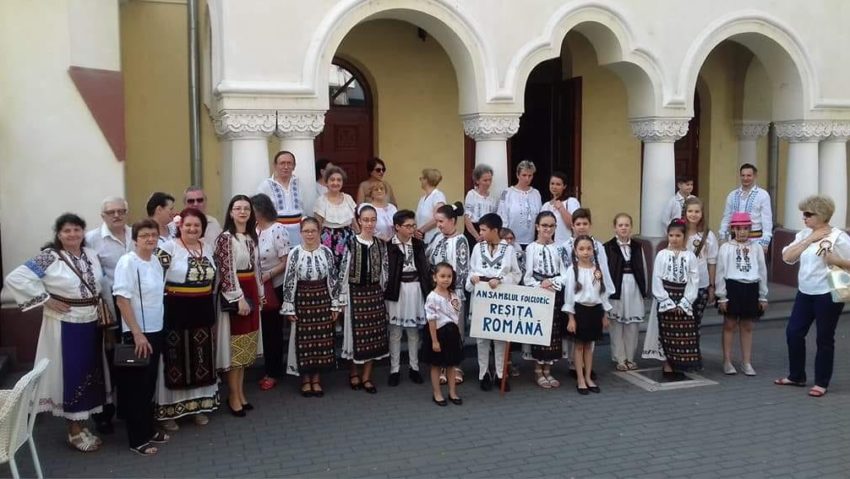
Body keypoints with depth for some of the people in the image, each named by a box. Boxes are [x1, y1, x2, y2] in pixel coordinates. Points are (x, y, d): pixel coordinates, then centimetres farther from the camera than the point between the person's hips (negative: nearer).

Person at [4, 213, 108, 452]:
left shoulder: (92, 255, 5)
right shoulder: (49, 257, -13)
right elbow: (14, 279, -19)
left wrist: (101, 304, 6)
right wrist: (46, 300, -17)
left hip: (91, 323, 6)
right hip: (65, 325, -6)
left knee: (90, 372, 12)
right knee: (70, 374, 1)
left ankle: (82, 422, 26)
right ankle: (75, 430, 13)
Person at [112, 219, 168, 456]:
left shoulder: (156, 261, 6)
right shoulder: (128, 262, -15)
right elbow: (122, 300, -19)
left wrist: (152, 331, 12)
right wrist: (137, 333, -21)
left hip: (156, 330, 7)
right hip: (137, 333, -7)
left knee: (150, 384, 15)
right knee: (137, 386, 3)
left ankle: (148, 430, 28)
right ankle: (137, 439, 13)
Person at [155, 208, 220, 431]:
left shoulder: (208, 247, 8)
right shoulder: (169, 248, -11)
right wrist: (169, 297, -17)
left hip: (203, 311, 6)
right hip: (176, 311, -5)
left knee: (201, 360, 13)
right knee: (175, 361, 2)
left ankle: (198, 406, 26)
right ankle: (167, 411, 13)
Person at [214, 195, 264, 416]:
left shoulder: (252, 237, 11)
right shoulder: (225, 238, -12)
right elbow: (226, 272, -17)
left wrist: (259, 293, 16)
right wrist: (239, 298, -20)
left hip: (251, 292, 8)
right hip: (234, 294, -7)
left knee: (246, 346, 12)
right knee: (234, 346, -2)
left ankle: (240, 393, 21)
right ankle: (233, 397, 7)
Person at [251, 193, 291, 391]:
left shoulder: (277, 230, -13)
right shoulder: (254, 230, 3)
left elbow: (286, 262, -14)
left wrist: (267, 275, -22)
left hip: (275, 287, -5)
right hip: (259, 288, 5)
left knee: (274, 330, 5)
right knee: (265, 329, 13)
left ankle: (273, 372, 16)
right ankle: (270, 369, 26)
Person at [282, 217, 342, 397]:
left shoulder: (326, 252, -1)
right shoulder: (295, 253, -5)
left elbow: (333, 278, 3)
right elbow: (289, 281, -4)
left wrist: (335, 304, 2)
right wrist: (289, 307, -5)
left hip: (322, 299, 2)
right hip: (302, 300, -1)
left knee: (322, 339, 6)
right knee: (303, 340, 5)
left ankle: (317, 379, 20)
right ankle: (305, 380, 19)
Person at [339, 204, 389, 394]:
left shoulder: (381, 244, 4)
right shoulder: (351, 243, -7)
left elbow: (385, 270, 9)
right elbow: (344, 271, -5)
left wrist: (384, 293, 8)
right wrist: (342, 296, -6)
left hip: (375, 293, 3)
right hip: (356, 292, -3)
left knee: (374, 334, 5)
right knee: (356, 332, 3)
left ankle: (366, 376, 17)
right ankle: (354, 372, 23)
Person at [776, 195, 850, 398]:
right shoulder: (804, 234, 8)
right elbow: (787, 257, -4)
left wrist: (833, 260, -22)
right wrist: (810, 239, -9)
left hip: (827, 294, -6)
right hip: (805, 292, 6)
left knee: (824, 339, 3)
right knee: (793, 332, 7)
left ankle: (821, 383, 15)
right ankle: (796, 376, 24)